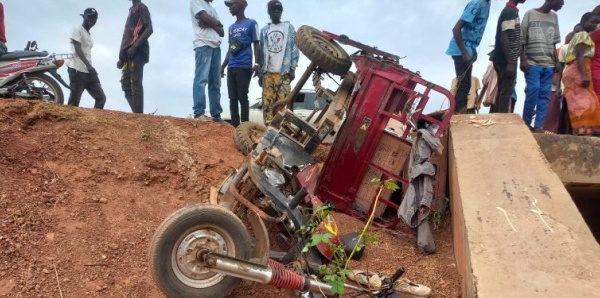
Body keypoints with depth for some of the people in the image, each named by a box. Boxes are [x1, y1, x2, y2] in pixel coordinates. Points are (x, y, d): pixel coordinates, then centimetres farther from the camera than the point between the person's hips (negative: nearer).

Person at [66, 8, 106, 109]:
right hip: (77, 70, -9)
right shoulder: (78, 29, -3)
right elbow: (78, 49, -14)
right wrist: (88, 65, -26)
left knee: (101, 97, 3)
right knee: (74, 101, -8)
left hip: (89, 71, 9)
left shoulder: (89, 34, 23)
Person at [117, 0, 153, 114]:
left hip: (137, 52, -9)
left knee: (135, 83, -15)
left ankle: (138, 114, -17)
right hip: (128, 53, 9)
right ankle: (137, 113, 3)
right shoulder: (132, 10, 27)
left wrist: (134, 46, -19)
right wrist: (122, 56, 21)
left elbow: (149, 29, -11)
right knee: (126, 84, 4)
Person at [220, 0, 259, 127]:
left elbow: (256, 45, 0)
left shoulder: (251, 23, 5)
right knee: (232, 98, 2)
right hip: (231, 67, 6)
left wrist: (256, 64, -11)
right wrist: (223, 66, 19)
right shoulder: (231, 27, 24)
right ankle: (234, 126, 5)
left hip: (244, 66, -6)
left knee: (242, 97, -9)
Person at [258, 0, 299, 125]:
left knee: (283, 101, -11)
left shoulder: (289, 27, 10)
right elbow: (261, 51, 17)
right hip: (267, 72, 3)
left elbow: (295, 49, 4)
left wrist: (293, 69, -4)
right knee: (267, 101, -4)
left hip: (283, 71, -3)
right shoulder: (264, 30, 18)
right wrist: (260, 72, 10)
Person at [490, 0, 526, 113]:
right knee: (506, 92, -6)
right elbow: (504, 38, -21)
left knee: (502, 91, 12)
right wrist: (510, 63, -23)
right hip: (506, 61, -10)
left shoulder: (510, 11, 16)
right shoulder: (510, 12, -13)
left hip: (504, 60, 10)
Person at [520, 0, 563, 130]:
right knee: (533, 90, -15)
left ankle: (538, 126, -1)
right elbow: (522, 40, -1)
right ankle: (526, 122, -1)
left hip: (549, 64, 5)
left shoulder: (554, 17, 15)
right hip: (532, 63, -5)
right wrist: (523, 60, -9)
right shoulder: (530, 14, 0)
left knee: (545, 95, -2)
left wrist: (557, 62, 9)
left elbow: (553, 43, 17)